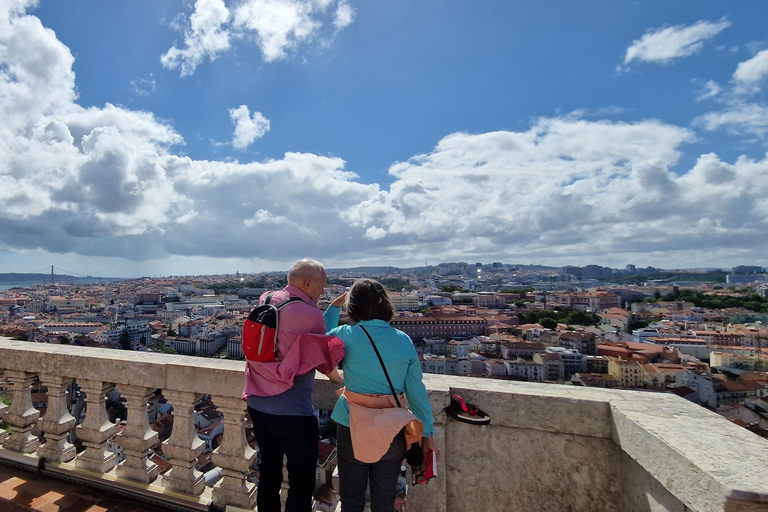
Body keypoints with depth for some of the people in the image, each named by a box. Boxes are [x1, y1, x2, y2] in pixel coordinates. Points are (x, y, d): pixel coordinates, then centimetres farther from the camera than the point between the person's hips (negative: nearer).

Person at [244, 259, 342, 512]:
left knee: (268, 472, 24)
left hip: (257, 404, 7)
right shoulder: (310, 315, -20)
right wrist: (339, 379, 12)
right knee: (302, 481, 11)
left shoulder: (264, 300, 1)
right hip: (292, 412, -7)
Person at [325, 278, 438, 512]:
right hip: (392, 431, 2)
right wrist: (427, 433, 6)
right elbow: (416, 390, -4)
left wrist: (334, 306, 16)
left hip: (352, 427, -1)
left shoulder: (346, 335, -12)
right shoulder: (404, 340, -7)